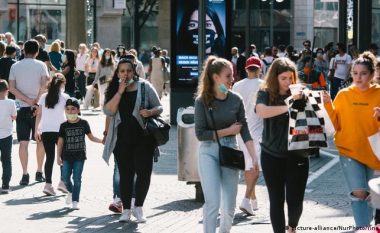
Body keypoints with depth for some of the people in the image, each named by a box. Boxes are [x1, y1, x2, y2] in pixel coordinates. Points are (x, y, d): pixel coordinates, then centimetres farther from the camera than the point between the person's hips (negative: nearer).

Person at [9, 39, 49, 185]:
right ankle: (39, 172, 15)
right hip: (38, 107, -1)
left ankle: (25, 174, -4)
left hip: (22, 108, 1)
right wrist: (36, 101, -11)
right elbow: (44, 85, -16)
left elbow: (11, 88, -6)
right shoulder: (41, 65, -2)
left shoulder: (15, 66, 4)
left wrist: (28, 100, -9)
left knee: (23, 142, 1)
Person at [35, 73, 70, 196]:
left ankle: (48, 184, -5)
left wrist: (36, 130, 11)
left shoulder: (44, 97, 7)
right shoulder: (65, 97, -2)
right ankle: (63, 181, 6)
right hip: (60, 130, -3)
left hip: (46, 131, 3)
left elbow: (38, 114, 6)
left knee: (50, 157, 4)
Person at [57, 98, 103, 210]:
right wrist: (58, 156, 0)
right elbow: (60, 142, 5)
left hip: (79, 156, -1)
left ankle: (75, 201, 3)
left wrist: (102, 140, -3)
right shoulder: (64, 126, 3)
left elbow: (91, 137, 11)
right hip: (67, 156, 1)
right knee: (65, 177, -1)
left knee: (77, 178, -4)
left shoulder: (83, 123, 2)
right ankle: (71, 191, 30)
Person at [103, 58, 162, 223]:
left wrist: (150, 112, -19)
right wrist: (120, 92, -13)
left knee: (144, 172, -4)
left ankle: (138, 207, 13)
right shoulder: (113, 90, 7)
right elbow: (108, 111, -8)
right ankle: (126, 210, 14)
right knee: (125, 174, 6)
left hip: (143, 137, -2)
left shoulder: (144, 86, 1)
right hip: (121, 139, 2)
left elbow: (159, 108, 3)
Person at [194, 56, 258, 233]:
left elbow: (244, 130, -2)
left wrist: (254, 157, -8)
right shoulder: (202, 101, -8)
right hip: (209, 152, -3)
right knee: (212, 203, -11)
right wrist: (228, 131, -10)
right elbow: (200, 133, -11)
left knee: (229, 206, 7)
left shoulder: (236, 100, 0)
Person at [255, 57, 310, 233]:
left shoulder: (301, 93, 0)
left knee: (295, 200, 2)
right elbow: (261, 111, -23)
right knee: (276, 200, 7)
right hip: (272, 156, -1)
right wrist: (288, 106, -29)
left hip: (297, 154, 1)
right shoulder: (266, 93, -3)